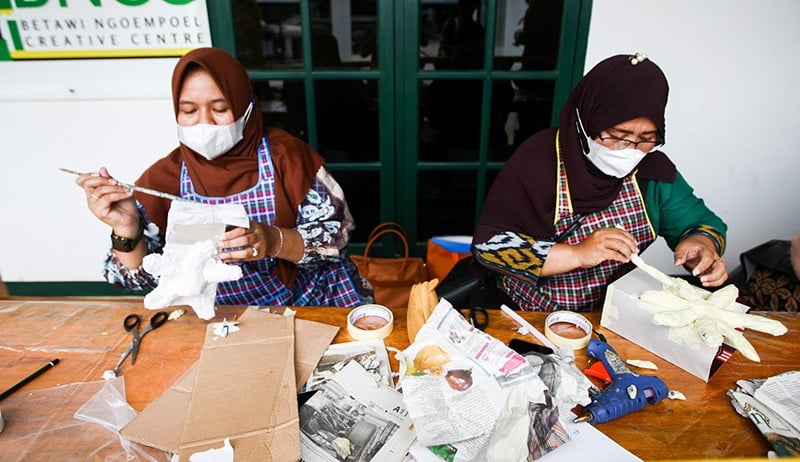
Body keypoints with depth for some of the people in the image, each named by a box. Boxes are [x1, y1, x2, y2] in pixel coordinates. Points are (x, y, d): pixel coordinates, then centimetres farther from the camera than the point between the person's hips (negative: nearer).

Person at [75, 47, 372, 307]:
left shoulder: (284, 155, -8)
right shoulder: (163, 177, -3)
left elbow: (335, 236, -10)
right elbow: (143, 278, 0)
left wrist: (275, 242, -28)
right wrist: (126, 229, -21)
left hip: (313, 298, -2)